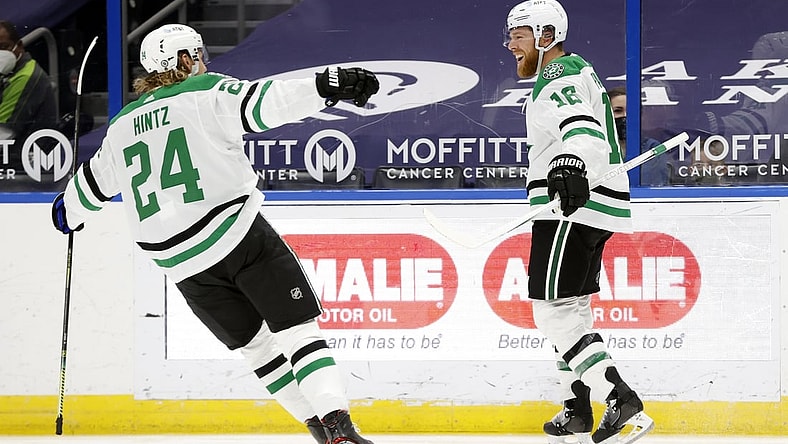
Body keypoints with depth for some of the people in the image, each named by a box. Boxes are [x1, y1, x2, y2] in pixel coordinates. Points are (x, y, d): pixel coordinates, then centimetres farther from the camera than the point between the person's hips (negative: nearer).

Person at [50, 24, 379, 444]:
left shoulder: (121, 126, 17)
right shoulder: (208, 93, 1)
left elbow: (93, 182, 32)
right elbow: (266, 101, -17)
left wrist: (67, 211, 52)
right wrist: (327, 86, -25)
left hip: (180, 263, 5)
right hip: (239, 234, -5)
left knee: (255, 343, 17)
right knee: (296, 327, -4)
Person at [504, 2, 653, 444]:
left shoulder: (560, 76, -14)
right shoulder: (574, 72, 21)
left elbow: (581, 129, -34)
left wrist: (570, 164, -54)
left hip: (573, 209, -11)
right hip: (581, 207, 11)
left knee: (554, 312, -13)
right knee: (572, 309, 18)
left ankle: (624, 403, -22)